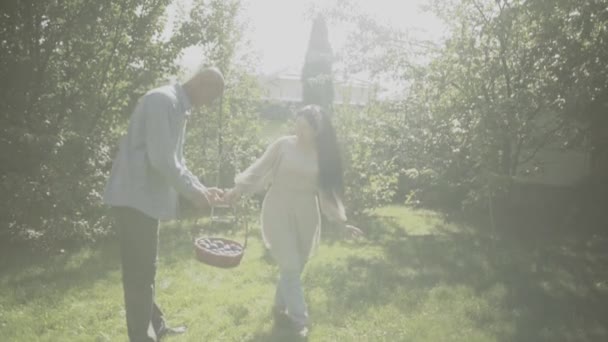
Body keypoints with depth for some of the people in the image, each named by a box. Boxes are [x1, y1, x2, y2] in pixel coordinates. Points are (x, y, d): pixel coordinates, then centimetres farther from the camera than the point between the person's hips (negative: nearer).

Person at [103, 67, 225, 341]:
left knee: (145, 270, 19)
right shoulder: (162, 100, -16)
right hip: (135, 198, -10)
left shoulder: (179, 108, 15)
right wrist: (193, 193, -14)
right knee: (139, 273, -2)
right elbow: (161, 159, -23)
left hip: (147, 198, 10)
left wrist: (201, 189, 12)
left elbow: (175, 161, 21)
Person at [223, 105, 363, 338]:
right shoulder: (283, 145, -6)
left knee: (296, 266, 11)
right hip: (279, 212, -3)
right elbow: (259, 170, -3)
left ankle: (280, 308, 32)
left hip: (306, 215, 3)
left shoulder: (324, 155, 2)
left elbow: (328, 190, 7)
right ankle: (299, 320, 3)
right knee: (290, 266, -8)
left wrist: (341, 221, 4)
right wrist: (238, 188, -15)